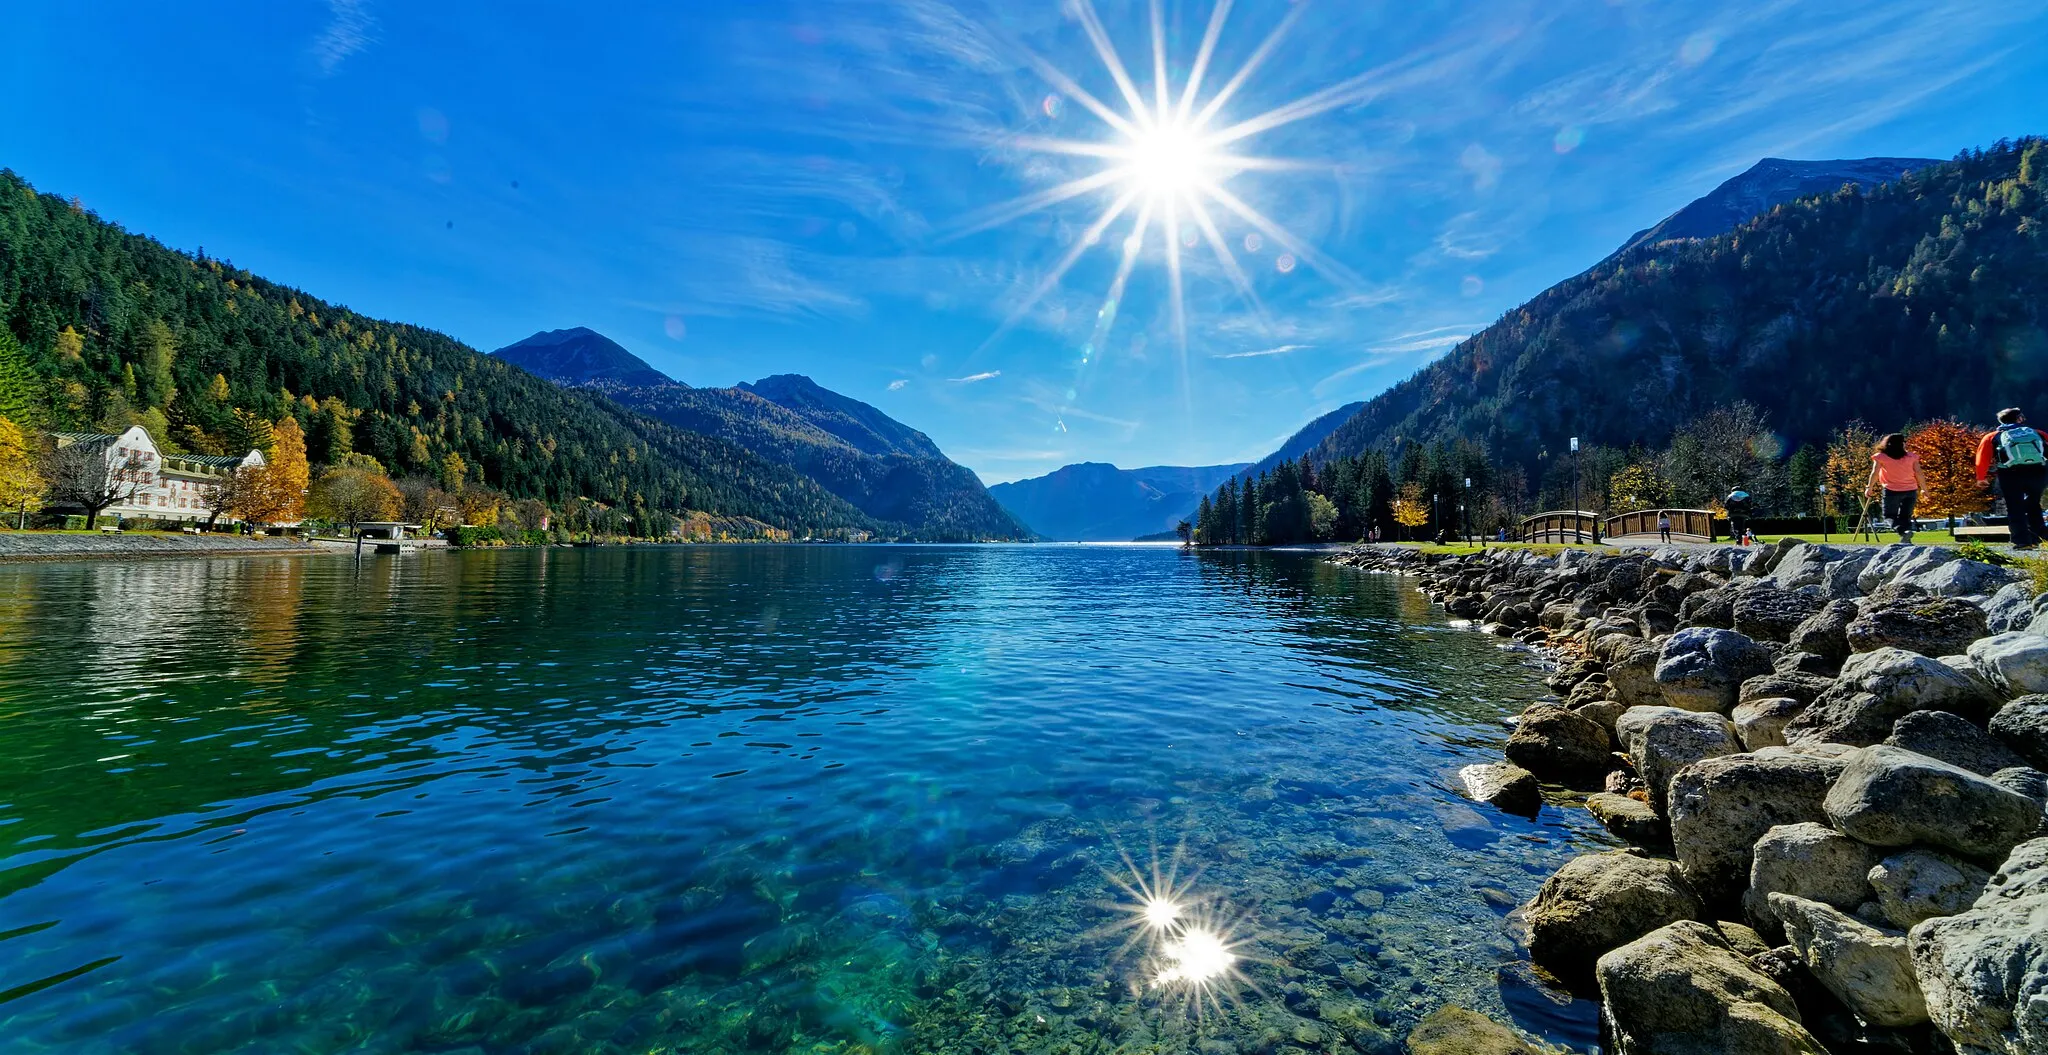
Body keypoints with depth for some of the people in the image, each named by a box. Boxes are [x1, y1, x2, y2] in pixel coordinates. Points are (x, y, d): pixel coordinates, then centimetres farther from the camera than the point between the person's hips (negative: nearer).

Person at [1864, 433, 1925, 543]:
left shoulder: (1880, 457, -4)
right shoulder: (1911, 456, 3)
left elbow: (1874, 474, -8)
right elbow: (1919, 474, 3)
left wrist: (1869, 488, -1)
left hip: (1891, 491, -3)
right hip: (1911, 491, 3)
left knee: (1889, 515, 6)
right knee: (1905, 516, 12)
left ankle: (1903, 531, -20)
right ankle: (1906, 541, 6)